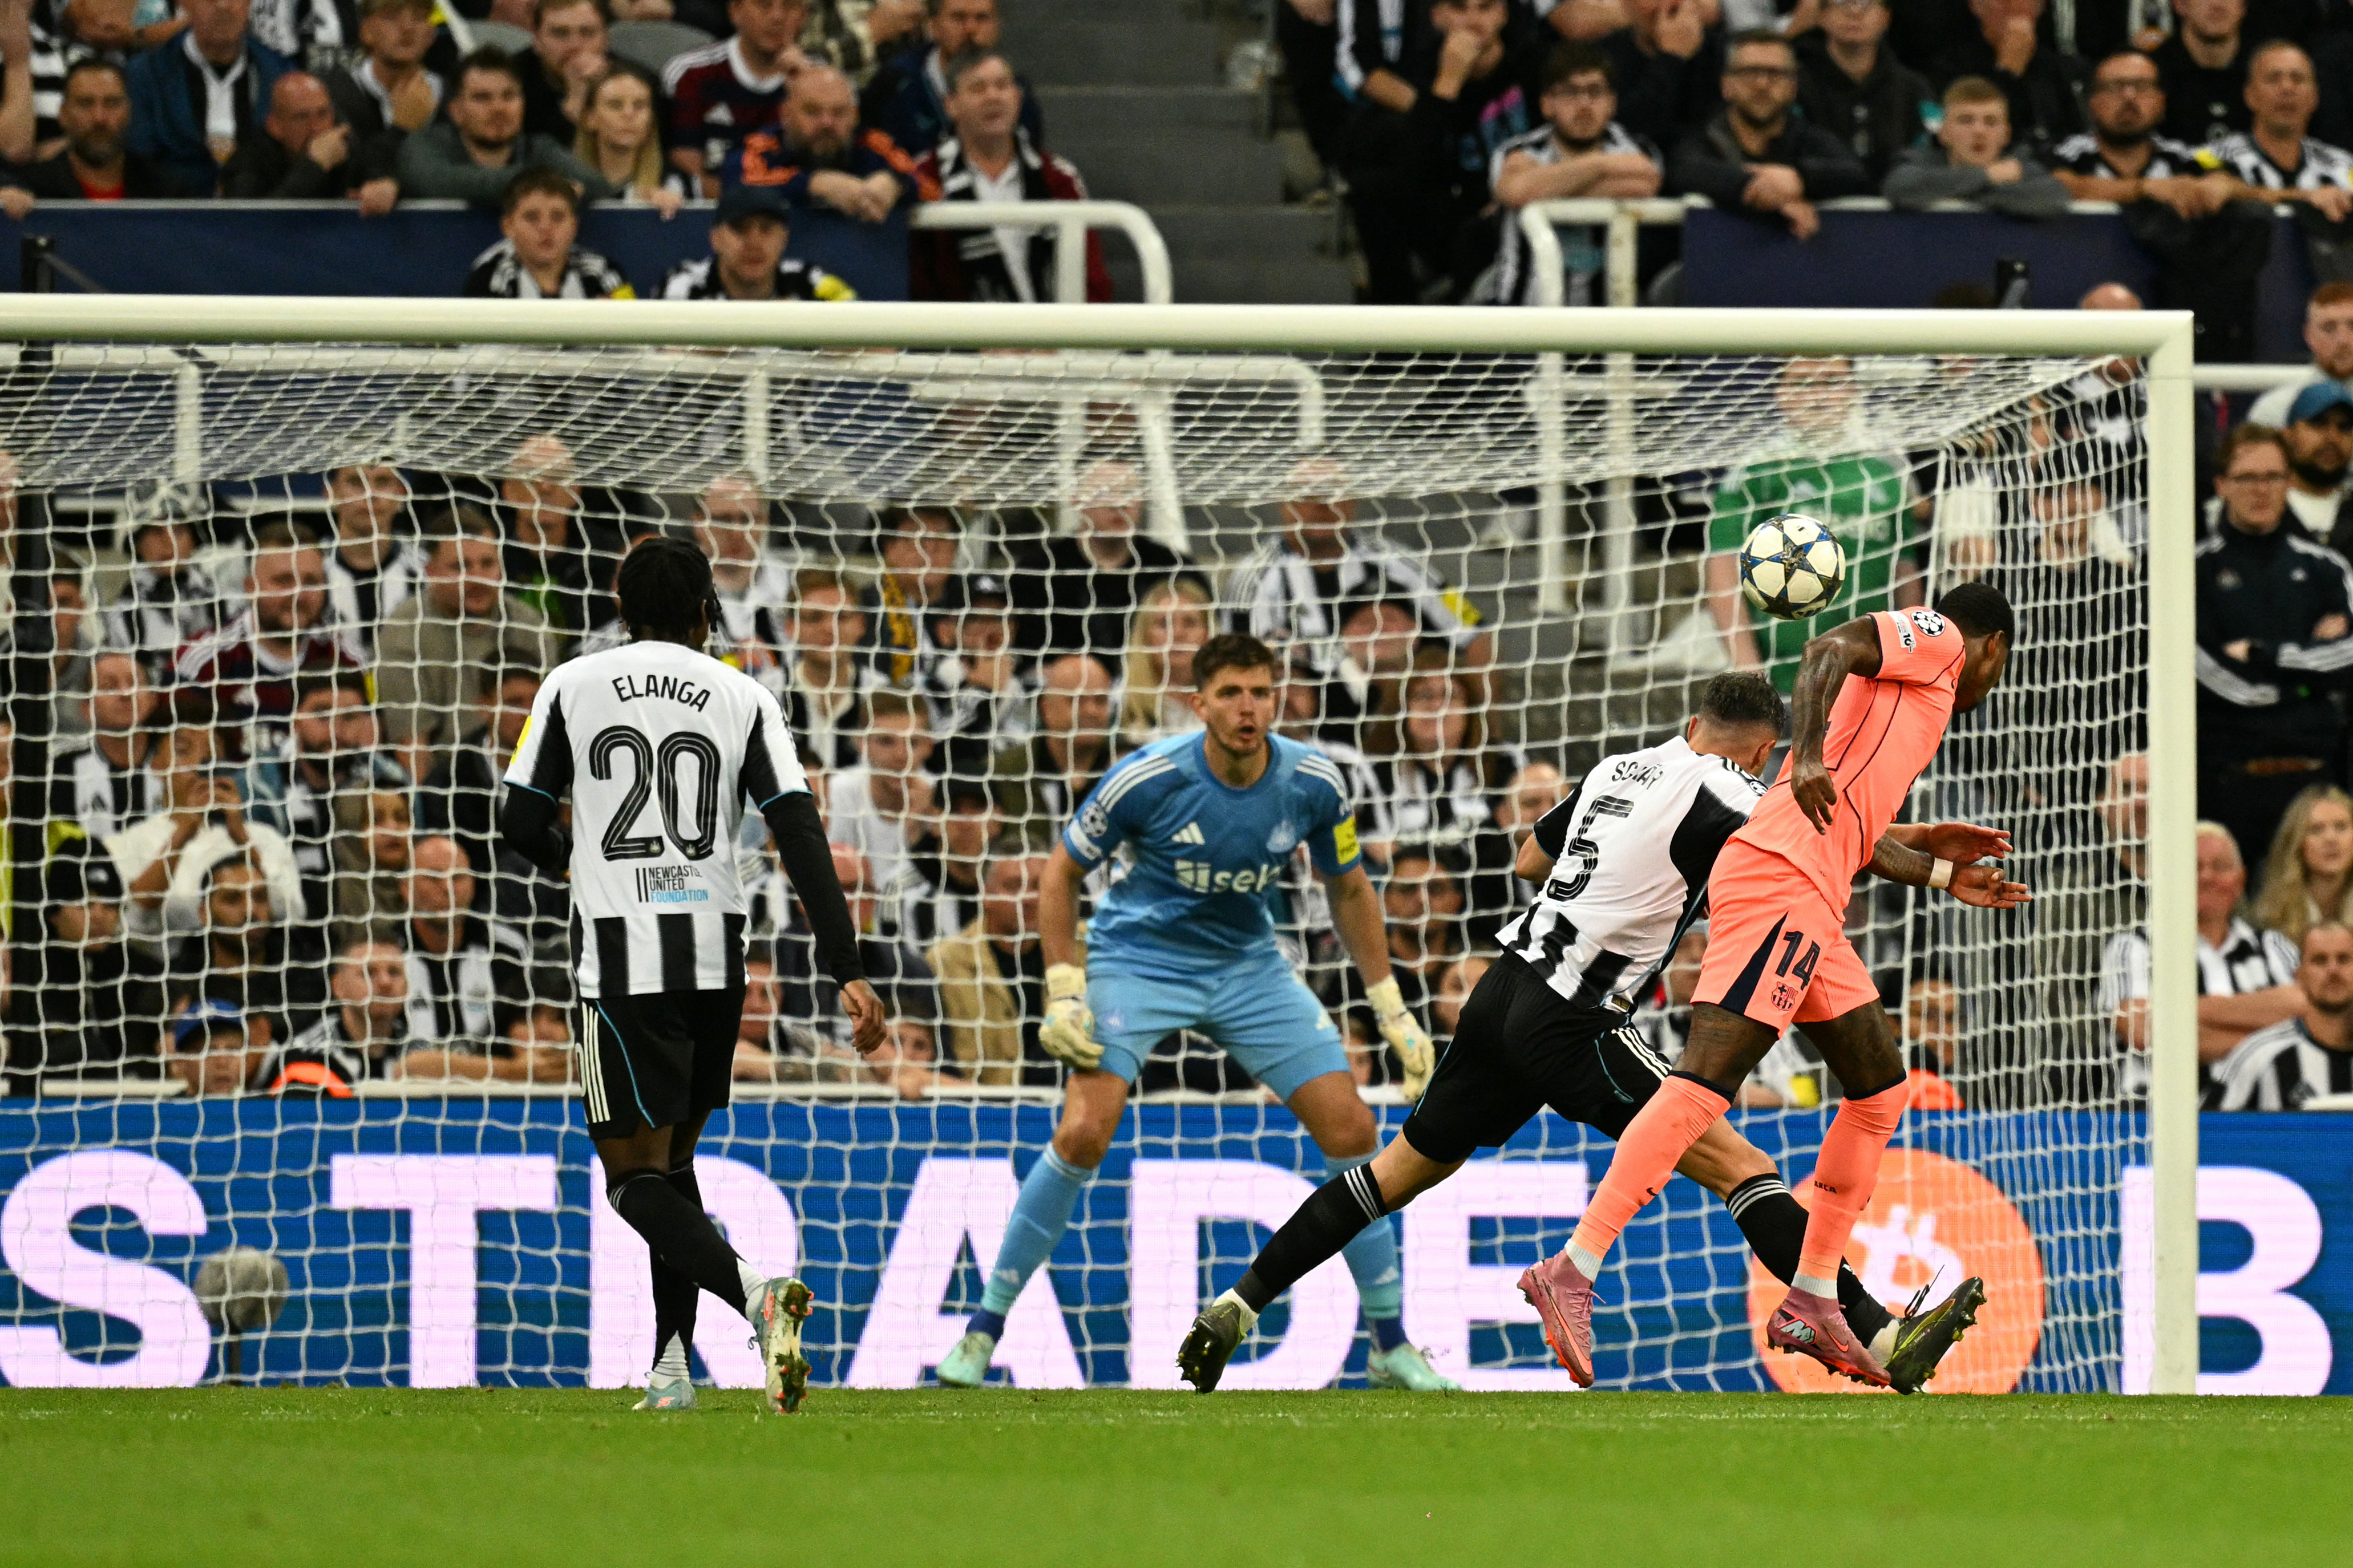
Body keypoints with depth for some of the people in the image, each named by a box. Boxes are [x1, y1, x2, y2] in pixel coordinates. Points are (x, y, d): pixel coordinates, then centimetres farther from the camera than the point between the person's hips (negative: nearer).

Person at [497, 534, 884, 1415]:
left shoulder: (573, 686, 4)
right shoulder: (743, 698, 6)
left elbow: (519, 826, 6)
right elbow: (801, 837, -2)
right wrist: (847, 971, -5)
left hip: (622, 962, -3)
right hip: (717, 958, 3)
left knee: (636, 1178, -1)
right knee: (674, 1159, 20)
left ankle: (752, 1295, -27)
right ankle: (670, 1367, 13)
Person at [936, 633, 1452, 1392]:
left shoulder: (1312, 784, -12)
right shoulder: (1148, 779, -21)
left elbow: (1349, 889, 7)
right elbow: (1062, 873, -7)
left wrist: (1391, 1008, 5)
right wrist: (1063, 992, -15)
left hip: (1248, 966, 3)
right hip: (1138, 957, -3)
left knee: (1350, 1130, -7)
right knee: (1082, 1134, -22)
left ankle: (1391, 1346, 7)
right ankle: (982, 1334, -10)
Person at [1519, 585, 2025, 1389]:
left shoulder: (1921, 685, 32)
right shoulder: (1935, 637, 7)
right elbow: (1831, 650, -12)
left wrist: (1940, 872, 42)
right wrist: (1810, 754, -26)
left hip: (1810, 911, 10)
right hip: (1777, 879, -10)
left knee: (1881, 1090, 15)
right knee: (1707, 1082, -18)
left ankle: (1811, 1303, 16)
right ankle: (1572, 1271, -24)